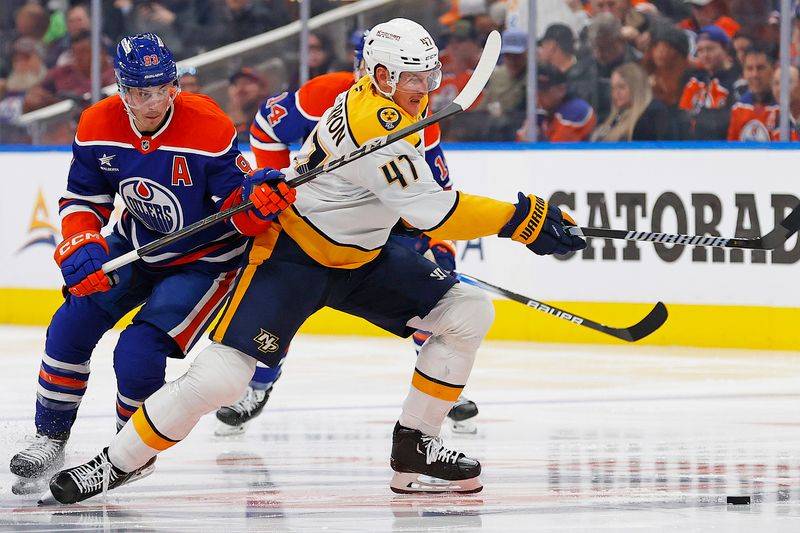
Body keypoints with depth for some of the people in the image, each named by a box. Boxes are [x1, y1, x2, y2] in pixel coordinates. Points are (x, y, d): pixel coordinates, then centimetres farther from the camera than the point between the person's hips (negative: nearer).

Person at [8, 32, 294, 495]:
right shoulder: (98, 127, -14)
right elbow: (83, 200, -4)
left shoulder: (209, 130, -28)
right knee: (73, 326, -7)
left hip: (203, 259, -5)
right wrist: (81, 248, -22)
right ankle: (50, 439, 12)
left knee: (139, 352, -19)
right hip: (137, 245, 5)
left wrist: (257, 196, -44)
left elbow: (238, 207, -20)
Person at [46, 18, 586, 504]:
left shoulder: (399, 103, 0)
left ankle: (415, 447, 3)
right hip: (293, 257, -9)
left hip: (362, 259, 9)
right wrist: (522, 218, -28)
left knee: (469, 313, -3)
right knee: (221, 377, -18)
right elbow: (433, 212, -31)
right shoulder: (376, 124, -29)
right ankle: (117, 462, -2)